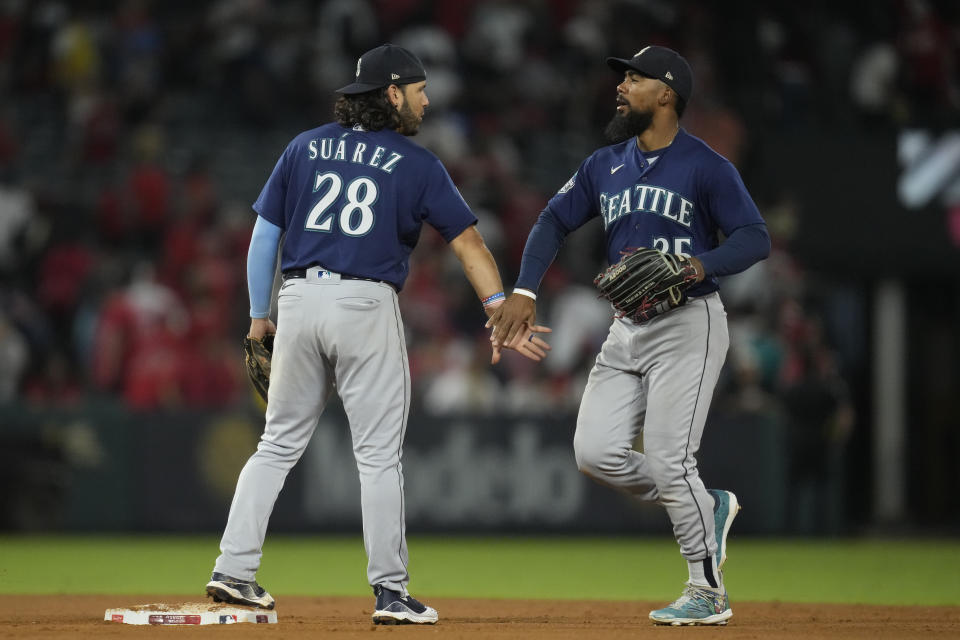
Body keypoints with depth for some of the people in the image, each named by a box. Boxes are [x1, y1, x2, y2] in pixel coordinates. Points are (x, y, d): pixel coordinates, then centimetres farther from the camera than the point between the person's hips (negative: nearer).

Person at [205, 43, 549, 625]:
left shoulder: (306, 147, 13)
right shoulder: (415, 163, 4)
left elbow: (265, 233, 11)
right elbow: (467, 240, -3)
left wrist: (260, 316, 17)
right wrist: (502, 311, -7)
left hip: (298, 299, 4)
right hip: (367, 304, -4)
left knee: (280, 443, 13)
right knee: (379, 455, 2)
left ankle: (234, 570, 7)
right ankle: (391, 593, 1)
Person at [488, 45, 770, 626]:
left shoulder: (707, 168, -8)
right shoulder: (606, 166, 11)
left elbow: (757, 239, -13)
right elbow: (555, 221, 14)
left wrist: (699, 266, -30)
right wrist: (524, 292, 0)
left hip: (688, 323, -7)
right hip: (627, 331, 7)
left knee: (668, 459, -12)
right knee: (596, 452, -3)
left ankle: (709, 593, 2)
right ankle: (707, 508, 17)